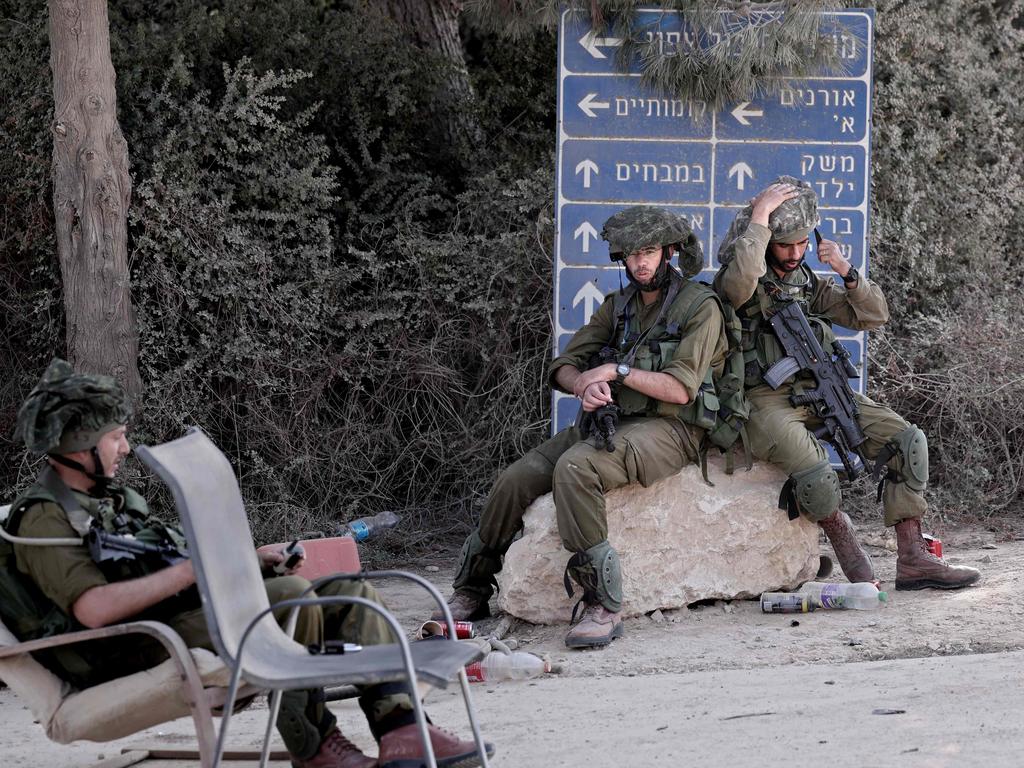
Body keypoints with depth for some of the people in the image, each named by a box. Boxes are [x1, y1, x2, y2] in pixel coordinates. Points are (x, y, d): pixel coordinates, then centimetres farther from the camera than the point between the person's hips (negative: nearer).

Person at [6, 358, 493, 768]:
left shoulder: (114, 501, 26)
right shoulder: (43, 520, -7)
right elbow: (93, 608, -22)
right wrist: (188, 571, -20)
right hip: (142, 652, -10)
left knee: (351, 592, -2)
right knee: (291, 596, -29)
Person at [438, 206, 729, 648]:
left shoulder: (700, 307, -2)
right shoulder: (618, 306, 18)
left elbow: (681, 388, -12)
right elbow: (564, 367, 13)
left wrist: (616, 369, -14)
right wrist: (584, 384, -11)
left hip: (665, 429, -7)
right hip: (607, 419, 7)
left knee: (575, 468, -36)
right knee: (515, 480, -13)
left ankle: (603, 606, -33)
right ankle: (472, 591, 3)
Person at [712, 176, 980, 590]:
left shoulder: (811, 284, 18)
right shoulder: (737, 281, -1)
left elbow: (872, 316, 14)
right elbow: (741, 281, -28)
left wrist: (847, 273, -2)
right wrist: (759, 217, -20)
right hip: (765, 402, -6)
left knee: (907, 441, -11)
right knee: (818, 476, -33)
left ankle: (913, 560, -9)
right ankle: (848, 550, -4)